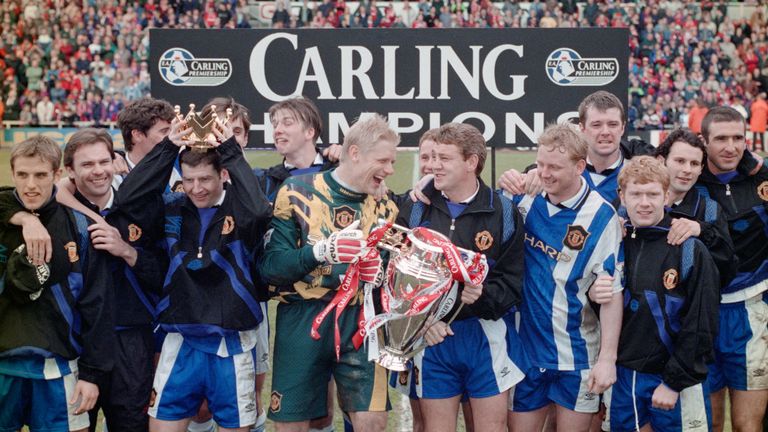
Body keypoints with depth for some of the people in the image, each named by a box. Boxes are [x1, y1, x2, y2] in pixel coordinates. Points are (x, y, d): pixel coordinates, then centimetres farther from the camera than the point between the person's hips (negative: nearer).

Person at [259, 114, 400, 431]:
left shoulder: (383, 208, 9)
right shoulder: (297, 193, -3)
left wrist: (381, 274, -12)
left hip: (360, 322, 2)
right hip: (302, 321, -2)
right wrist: (320, 251, -25)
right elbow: (270, 267, -10)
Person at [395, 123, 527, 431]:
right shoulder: (414, 210, 2)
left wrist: (483, 296, -24)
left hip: (487, 337, -1)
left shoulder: (503, 212, -1)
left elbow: (512, 283, -4)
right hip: (431, 338, 1)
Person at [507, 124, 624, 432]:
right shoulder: (526, 198, -2)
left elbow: (611, 291, -10)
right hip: (524, 348, 3)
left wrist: (608, 358, -12)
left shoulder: (601, 216, -13)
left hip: (577, 357, -3)